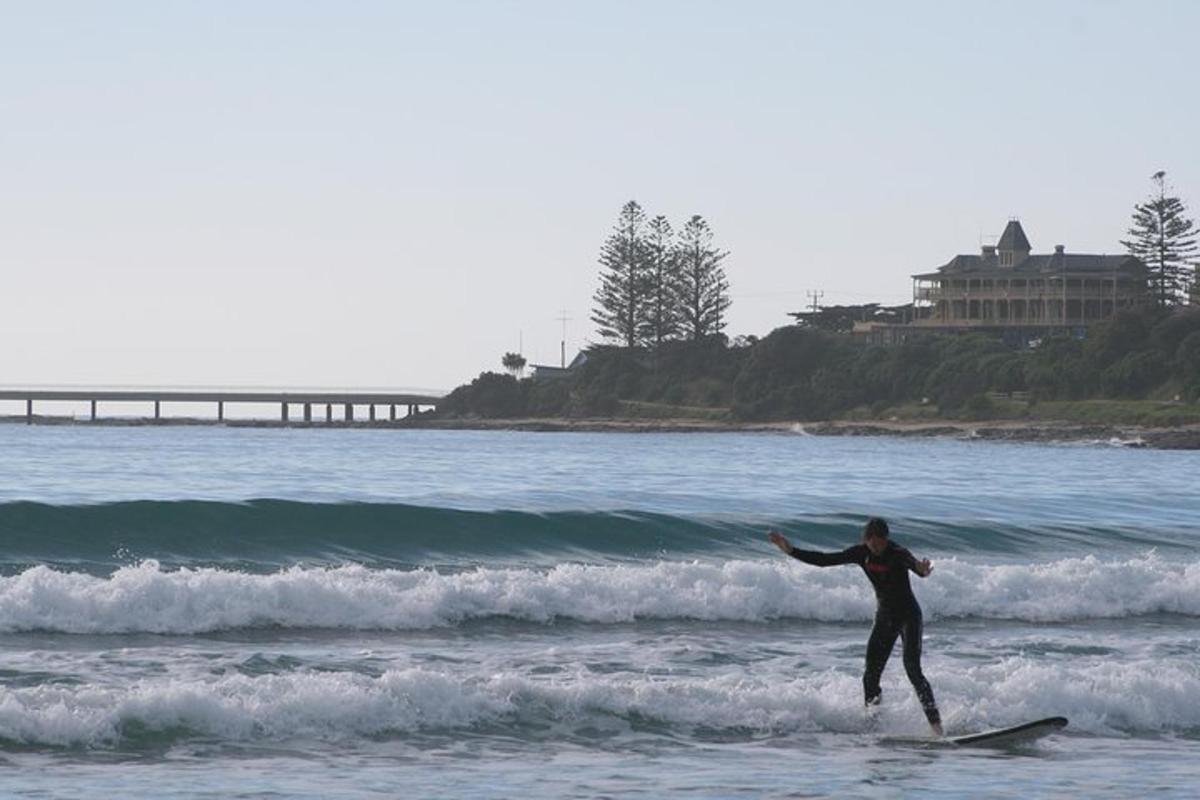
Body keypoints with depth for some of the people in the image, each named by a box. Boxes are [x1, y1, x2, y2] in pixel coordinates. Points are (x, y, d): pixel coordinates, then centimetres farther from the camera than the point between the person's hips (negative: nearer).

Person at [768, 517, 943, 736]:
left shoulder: (898, 554, -22)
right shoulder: (862, 554, -5)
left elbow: (913, 564, -43)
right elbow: (825, 560, 1)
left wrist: (922, 570, -68)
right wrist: (791, 550, -2)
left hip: (908, 617, -6)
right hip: (884, 618, 6)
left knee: (912, 669, -20)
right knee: (871, 676, 1)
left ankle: (936, 724, -23)